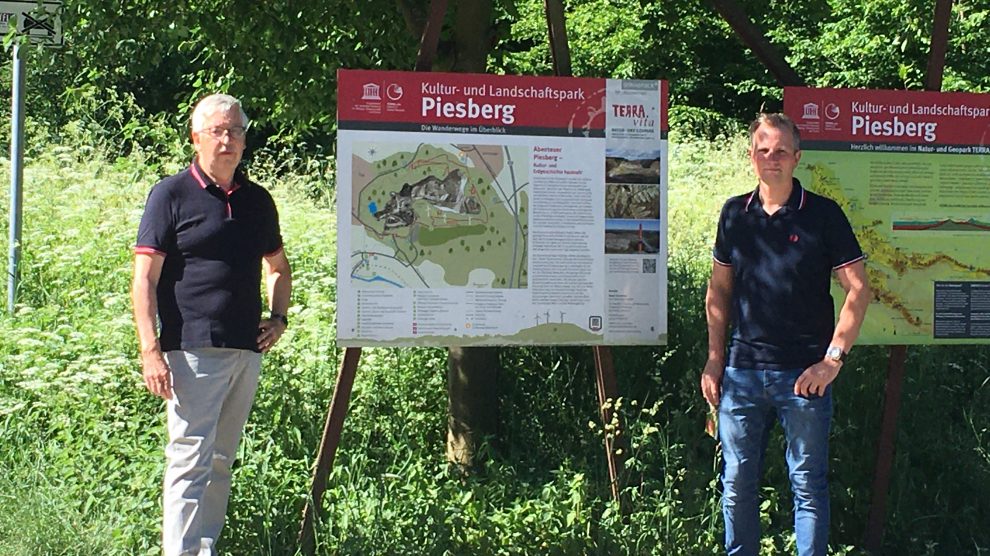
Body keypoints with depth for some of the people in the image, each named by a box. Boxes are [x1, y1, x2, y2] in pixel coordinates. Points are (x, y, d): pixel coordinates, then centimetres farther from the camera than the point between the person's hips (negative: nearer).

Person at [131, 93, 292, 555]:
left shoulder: (257, 200, 14)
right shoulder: (172, 195, -2)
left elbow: (278, 267, 29)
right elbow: (144, 278, -7)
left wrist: (279, 317, 12)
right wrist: (150, 349, -15)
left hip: (247, 351, 6)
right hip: (193, 349, -6)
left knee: (222, 461, 13)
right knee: (190, 460, -9)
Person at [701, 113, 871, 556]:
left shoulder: (823, 215, -3)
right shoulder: (734, 214, 8)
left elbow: (858, 290, -4)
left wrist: (833, 359, -11)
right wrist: (714, 357, 8)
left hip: (804, 373, -3)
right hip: (742, 369, 3)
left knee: (808, 484, 4)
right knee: (737, 481, 9)